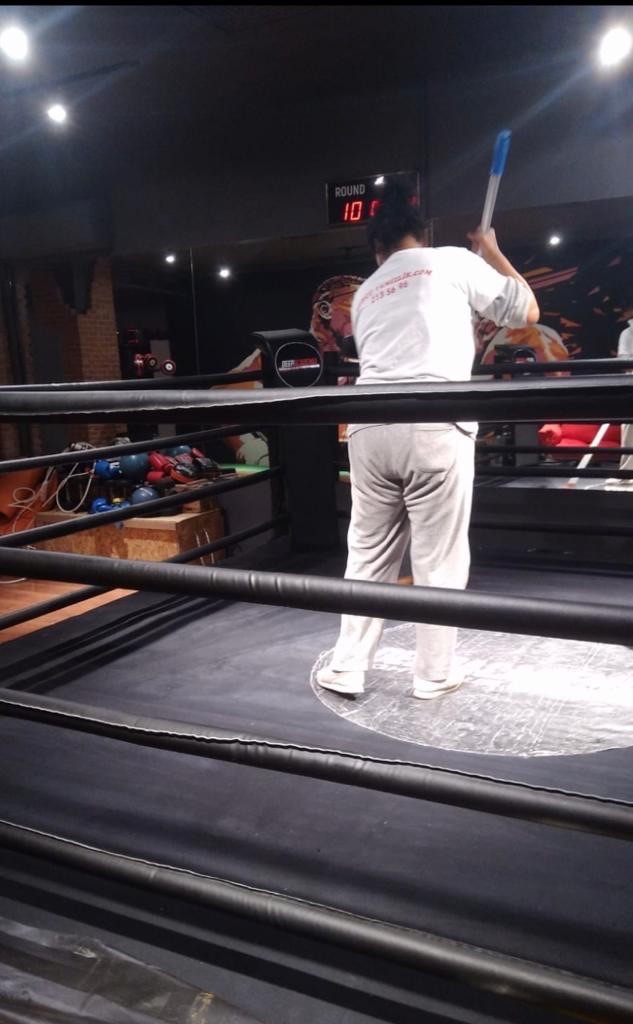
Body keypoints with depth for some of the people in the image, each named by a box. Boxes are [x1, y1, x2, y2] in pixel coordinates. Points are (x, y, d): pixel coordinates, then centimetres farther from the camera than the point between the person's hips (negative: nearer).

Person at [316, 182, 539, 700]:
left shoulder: (365, 293, 24)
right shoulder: (452, 261, 10)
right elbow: (528, 312, 16)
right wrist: (492, 252, 28)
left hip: (370, 427, 5)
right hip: (434, 427, -4)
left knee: (368, 554, 14)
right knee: (439, 559, 7)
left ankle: (346, 669, 19)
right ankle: (434, 675, 17)